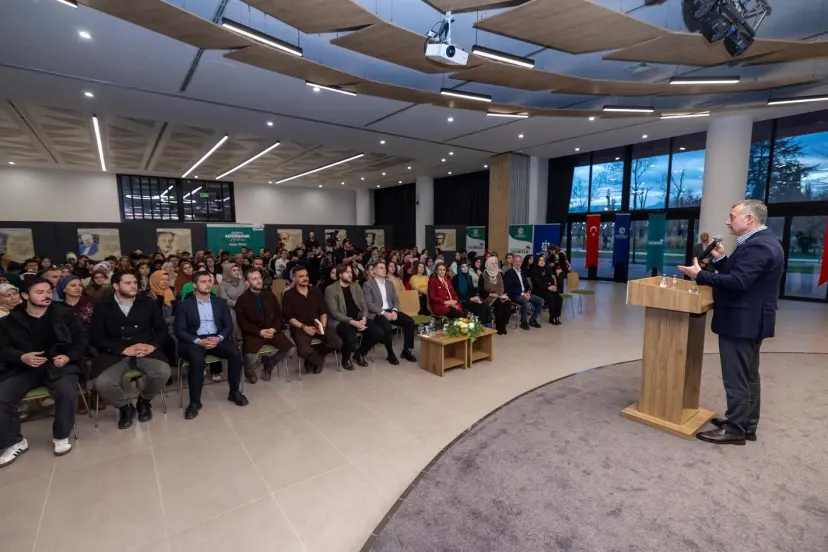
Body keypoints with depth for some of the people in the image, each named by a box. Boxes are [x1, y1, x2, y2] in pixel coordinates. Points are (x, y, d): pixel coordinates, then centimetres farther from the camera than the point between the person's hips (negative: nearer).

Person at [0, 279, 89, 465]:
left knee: (67, 392, -30)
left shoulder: (63, 313, 2)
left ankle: (61, 437, -5)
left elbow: (82, 338, 5)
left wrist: (69, 357, -11)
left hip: (57, 364, -2)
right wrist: (21, 357, -14)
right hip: (22, 368, 2)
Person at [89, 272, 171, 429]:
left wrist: (153, 345, -12)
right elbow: (97, 338, -1)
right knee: (102, 383, -29)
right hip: (115, 354, 0)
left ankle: (144, 401, 6)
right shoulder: (103, 308, 5)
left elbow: (162, 328, 9)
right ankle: (125, 406, 6)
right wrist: (124, 350, -15)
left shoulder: (147, 303, 9)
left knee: (163, 371, -28)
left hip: (145, 351, 1)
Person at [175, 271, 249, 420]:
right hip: (194, 341, -2)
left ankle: (234, 392, -4)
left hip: (217, 338, 3)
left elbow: (229, 325, 6)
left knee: (235, 353, -24)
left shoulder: (220, 302, 10)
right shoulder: (185, 305, 1)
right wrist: (198, 341, -20)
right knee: (197, 359, -34)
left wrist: (218, 338, -14)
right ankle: (194, 402, -15)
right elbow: (179, 331, -5)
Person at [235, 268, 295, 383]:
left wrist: (274, 329, -10)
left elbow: (279, 315, 9)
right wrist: (259, 332, -18)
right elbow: (242, 323, -6)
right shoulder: (242, 299, -2)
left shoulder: (270, 295, 10)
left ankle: (268, 363, 13)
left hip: (272, 331, 4)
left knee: (291, 349, -16)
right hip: (253, 333, -3)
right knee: (250, 356, -32)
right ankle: (249, 370, 9)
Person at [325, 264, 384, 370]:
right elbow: (334, 312, -11)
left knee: (379, 333, -17)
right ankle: (346, 358, 1)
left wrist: (363, 319, -12)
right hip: (341, 321, -5)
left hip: (359, 319, 6)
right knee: (351, 339, -37)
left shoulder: (356, 287, 13)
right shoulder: (330, 289, -4)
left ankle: (359, 353, 9)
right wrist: (352, 322, -21)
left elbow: (364, 305, 10)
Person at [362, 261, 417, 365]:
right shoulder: (368, 285, -2)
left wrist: (394, 311, -8)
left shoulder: (389, 284, 17)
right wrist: (383, 313, -20)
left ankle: (406, 350, -2)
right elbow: (369, 304, -11)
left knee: (410, 322, -17)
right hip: (377, 313, -6)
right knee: (387, 327, -36)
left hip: (391, 311, 6)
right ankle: (390, 353, -12)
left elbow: (396, 300, 13)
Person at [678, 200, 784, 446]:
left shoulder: (757, 246, -21)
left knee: (736, 378, -1)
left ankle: (735, 430, 10)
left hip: (741, 322, -11)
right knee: (748, 376, 19)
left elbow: (737, 282, -29)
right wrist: (721, 259, 2)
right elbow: (737, 274, 13)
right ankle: (747, 425, 31)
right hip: (750, 320, 11)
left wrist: (700, 275, -22)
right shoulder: (762, 241, 13)